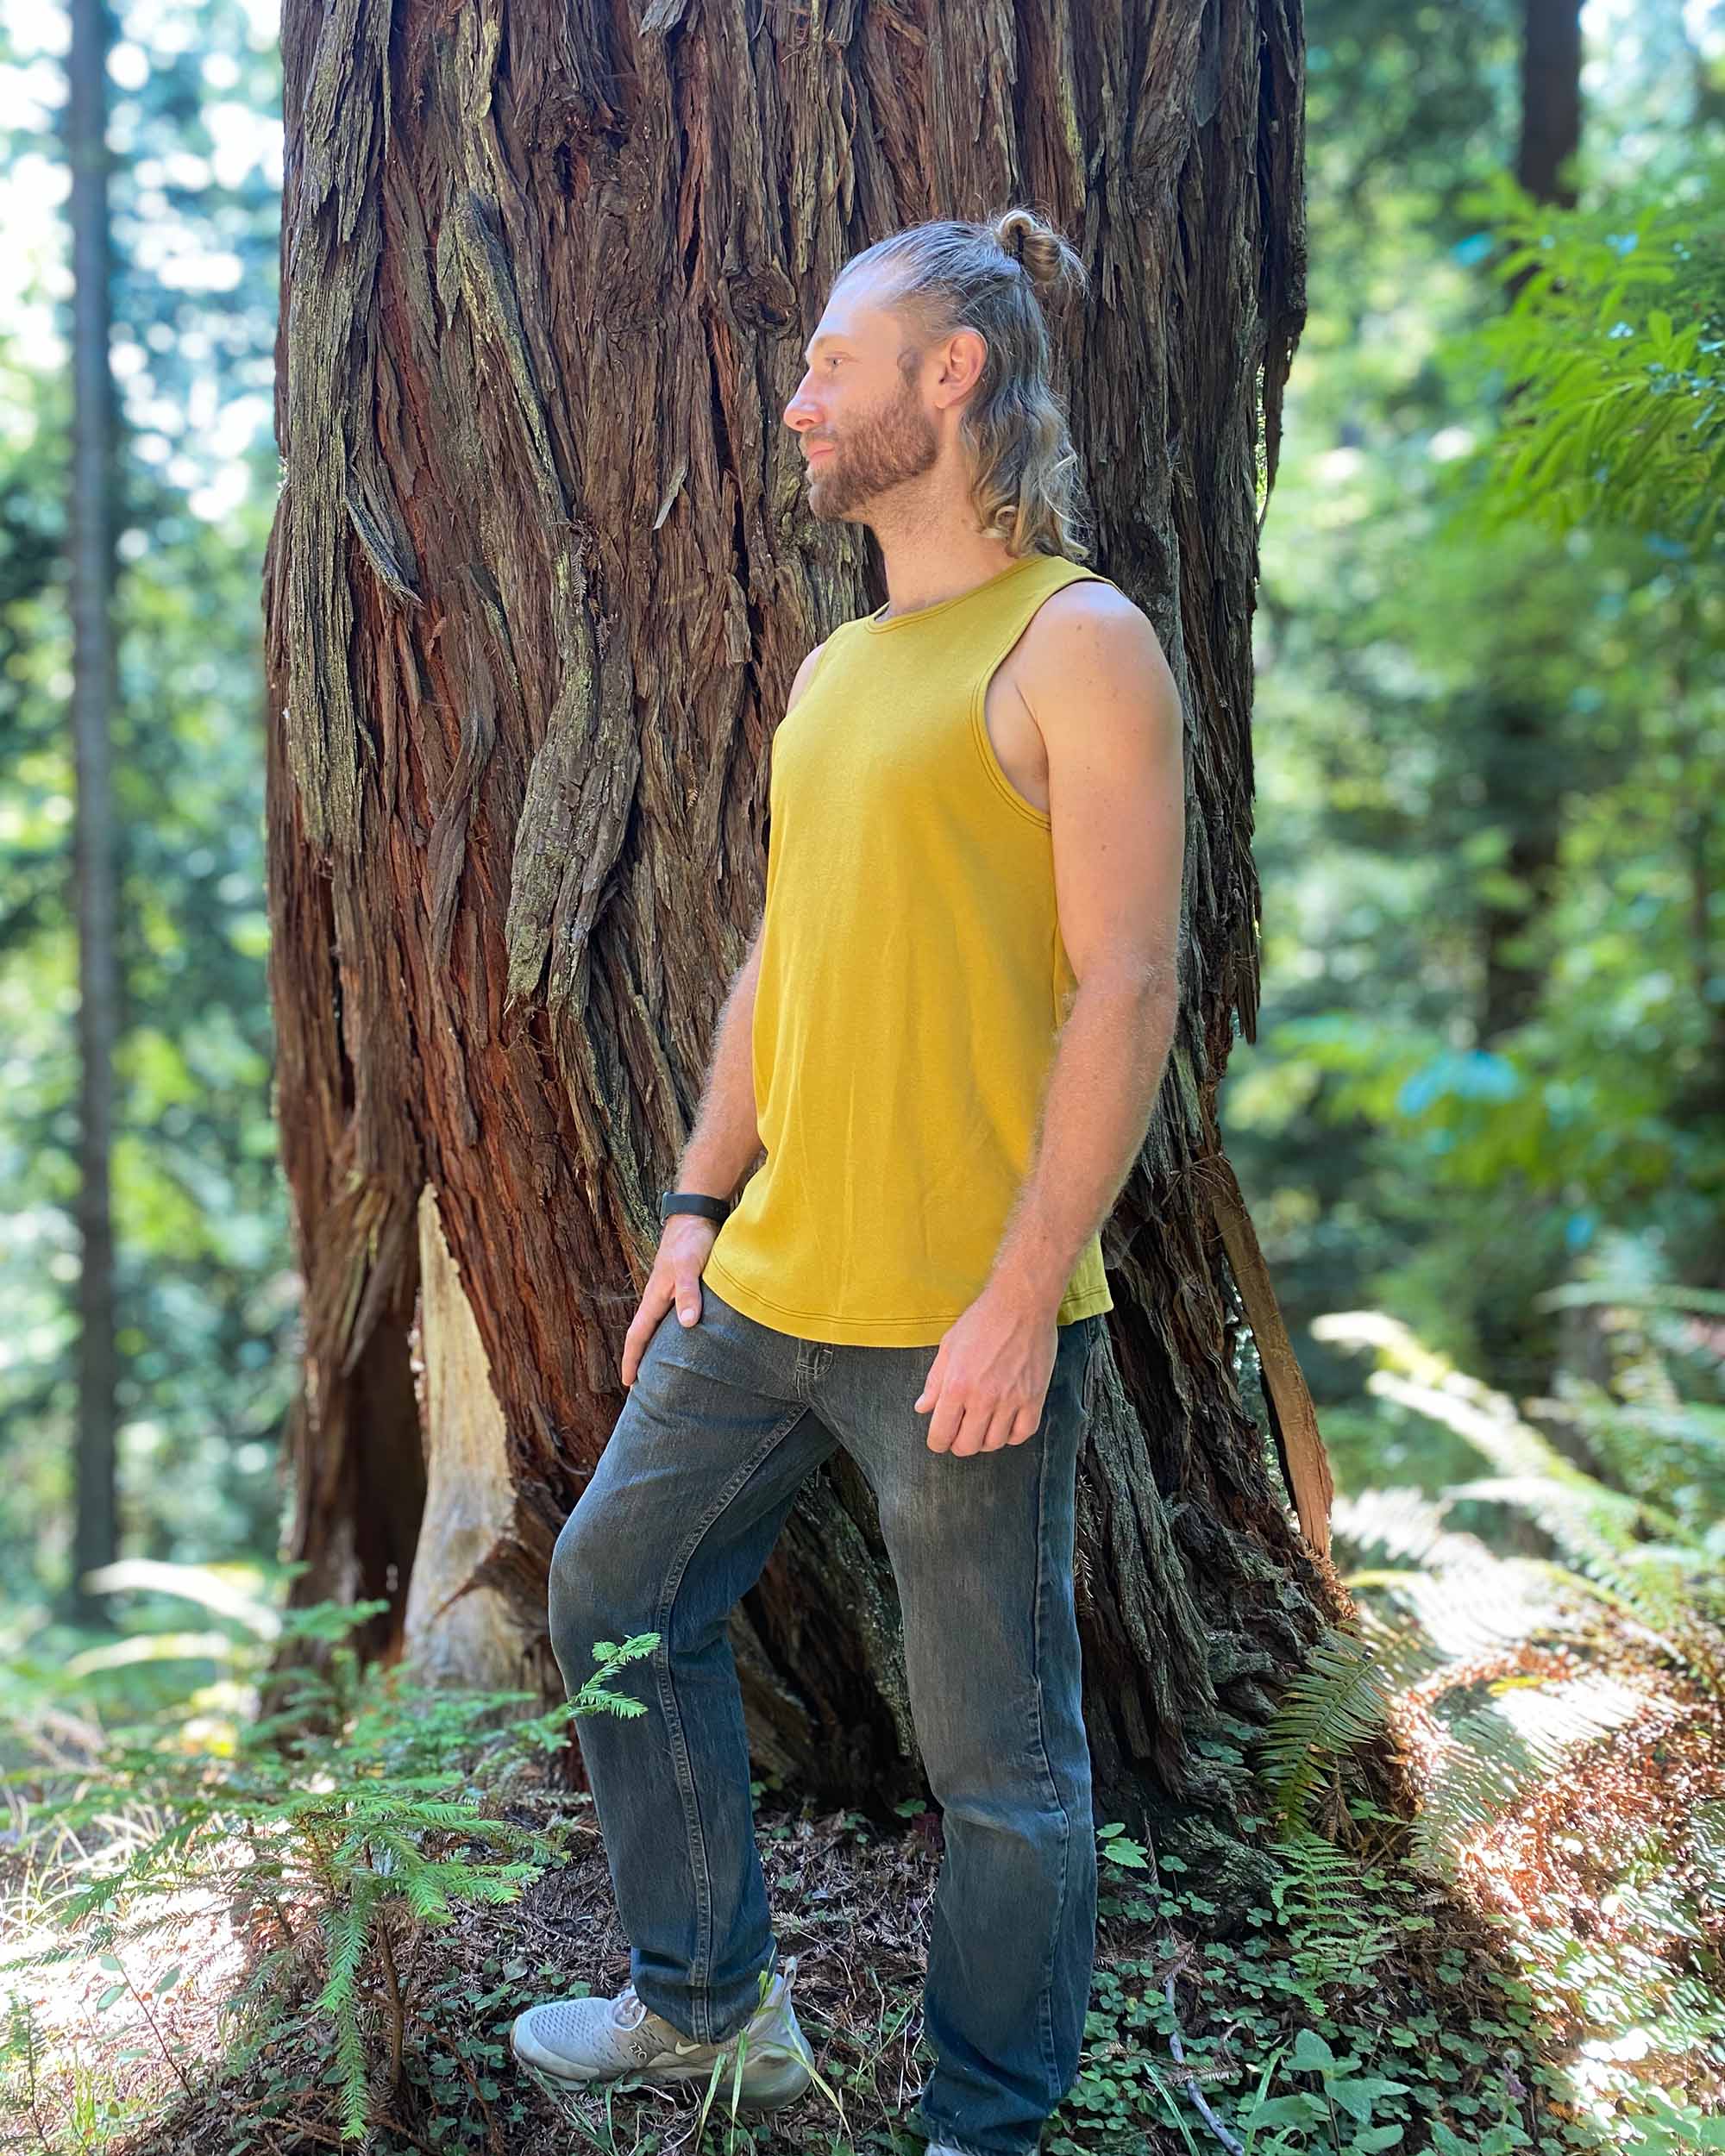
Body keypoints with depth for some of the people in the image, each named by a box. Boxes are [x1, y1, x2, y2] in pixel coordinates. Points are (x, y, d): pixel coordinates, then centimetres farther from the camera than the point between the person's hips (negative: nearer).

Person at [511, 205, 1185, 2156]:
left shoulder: (1077, 642, -9)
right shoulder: (832, 671, 15)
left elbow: (1128, 986, -16)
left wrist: (1022, 1300, -20)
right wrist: (698, 1206, 15)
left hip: (965, 1318, -8)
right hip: (768, 1285, 9)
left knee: (997, 1752, 5)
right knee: (617, 1596, 17)